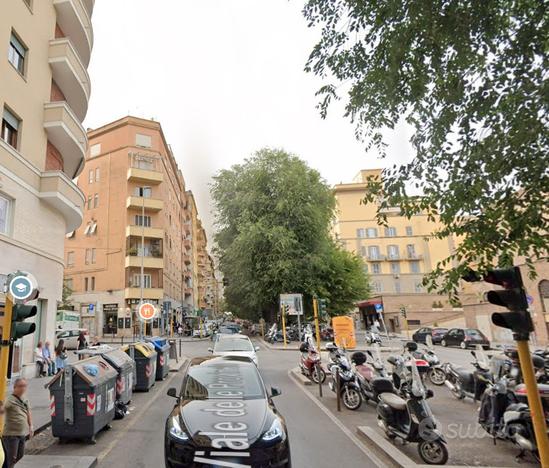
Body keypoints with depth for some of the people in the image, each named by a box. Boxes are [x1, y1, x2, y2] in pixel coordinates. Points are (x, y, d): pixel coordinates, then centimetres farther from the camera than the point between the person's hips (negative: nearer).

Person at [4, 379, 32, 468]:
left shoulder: (25, 400, 7)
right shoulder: (10, 400, -17)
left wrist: (30, 426, 18)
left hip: (22, 433, 8)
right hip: (11, 434, -8)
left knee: (20, 455, 20)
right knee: (11, 457, -1)